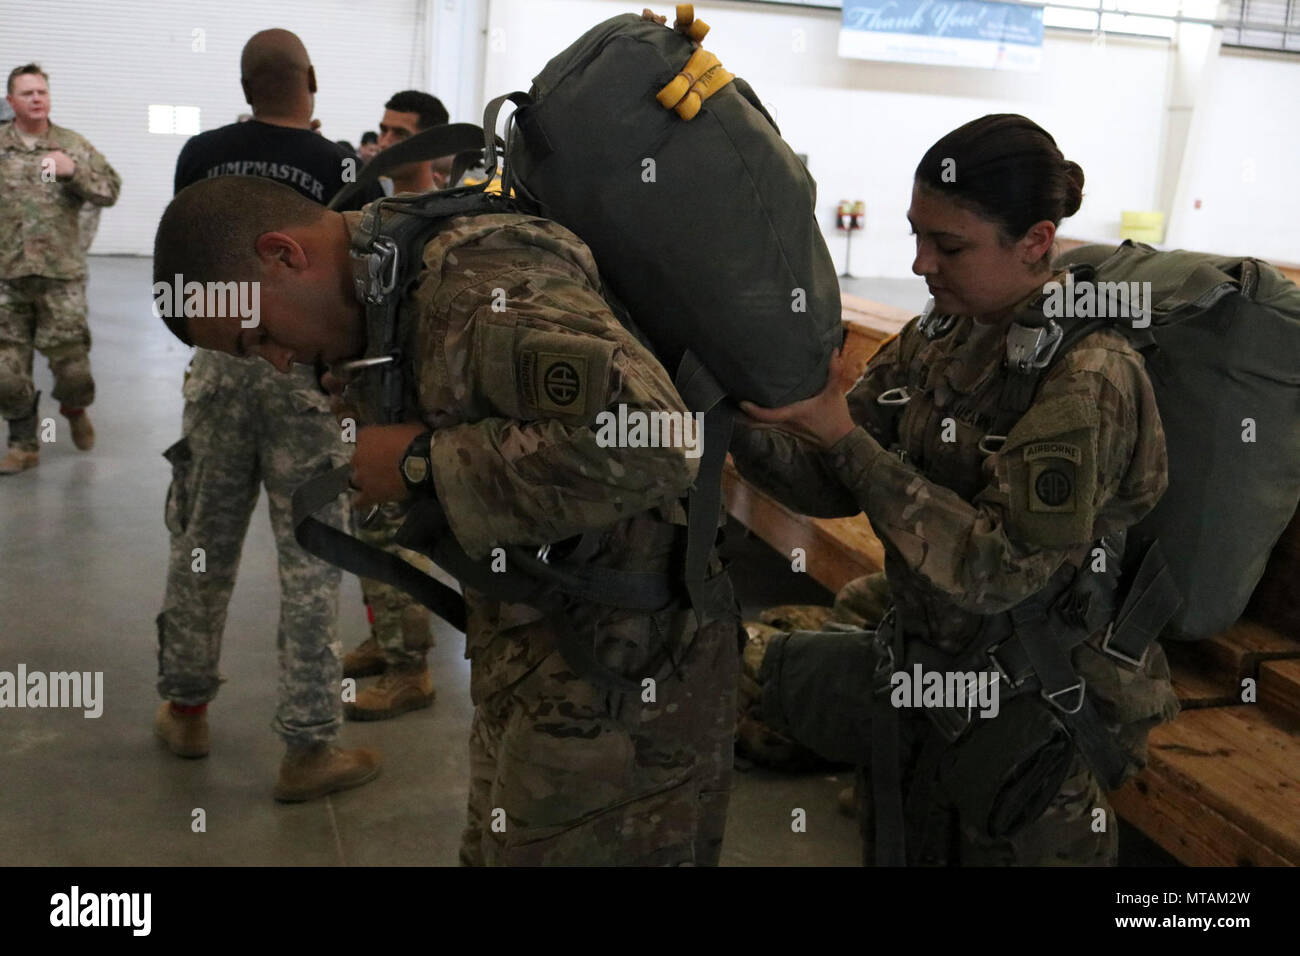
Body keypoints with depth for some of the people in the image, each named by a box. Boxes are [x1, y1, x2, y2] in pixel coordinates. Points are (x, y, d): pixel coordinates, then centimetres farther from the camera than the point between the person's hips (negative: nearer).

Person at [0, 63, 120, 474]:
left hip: (62, 274, -1)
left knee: (71, 360, 0)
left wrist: (74, 171, -13)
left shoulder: (73, 145, 5)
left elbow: (111, 190, 1)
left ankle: (74, 409, 33)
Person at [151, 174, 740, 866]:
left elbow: (650, 443, -36)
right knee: (501, 850, 23)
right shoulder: (410, 286, 6)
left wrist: (423, 461, -26)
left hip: (618, 681, -9)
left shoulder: (482, 282, -24)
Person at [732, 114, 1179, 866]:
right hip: (931, 657, 6)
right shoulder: (940, 336, -2)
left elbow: (1000, 569, -26)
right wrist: (751, 428, -21)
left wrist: (841, 436, -28)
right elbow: (834, 485, -2)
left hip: (1035, 709, -6)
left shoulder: (1086, 378, -22)